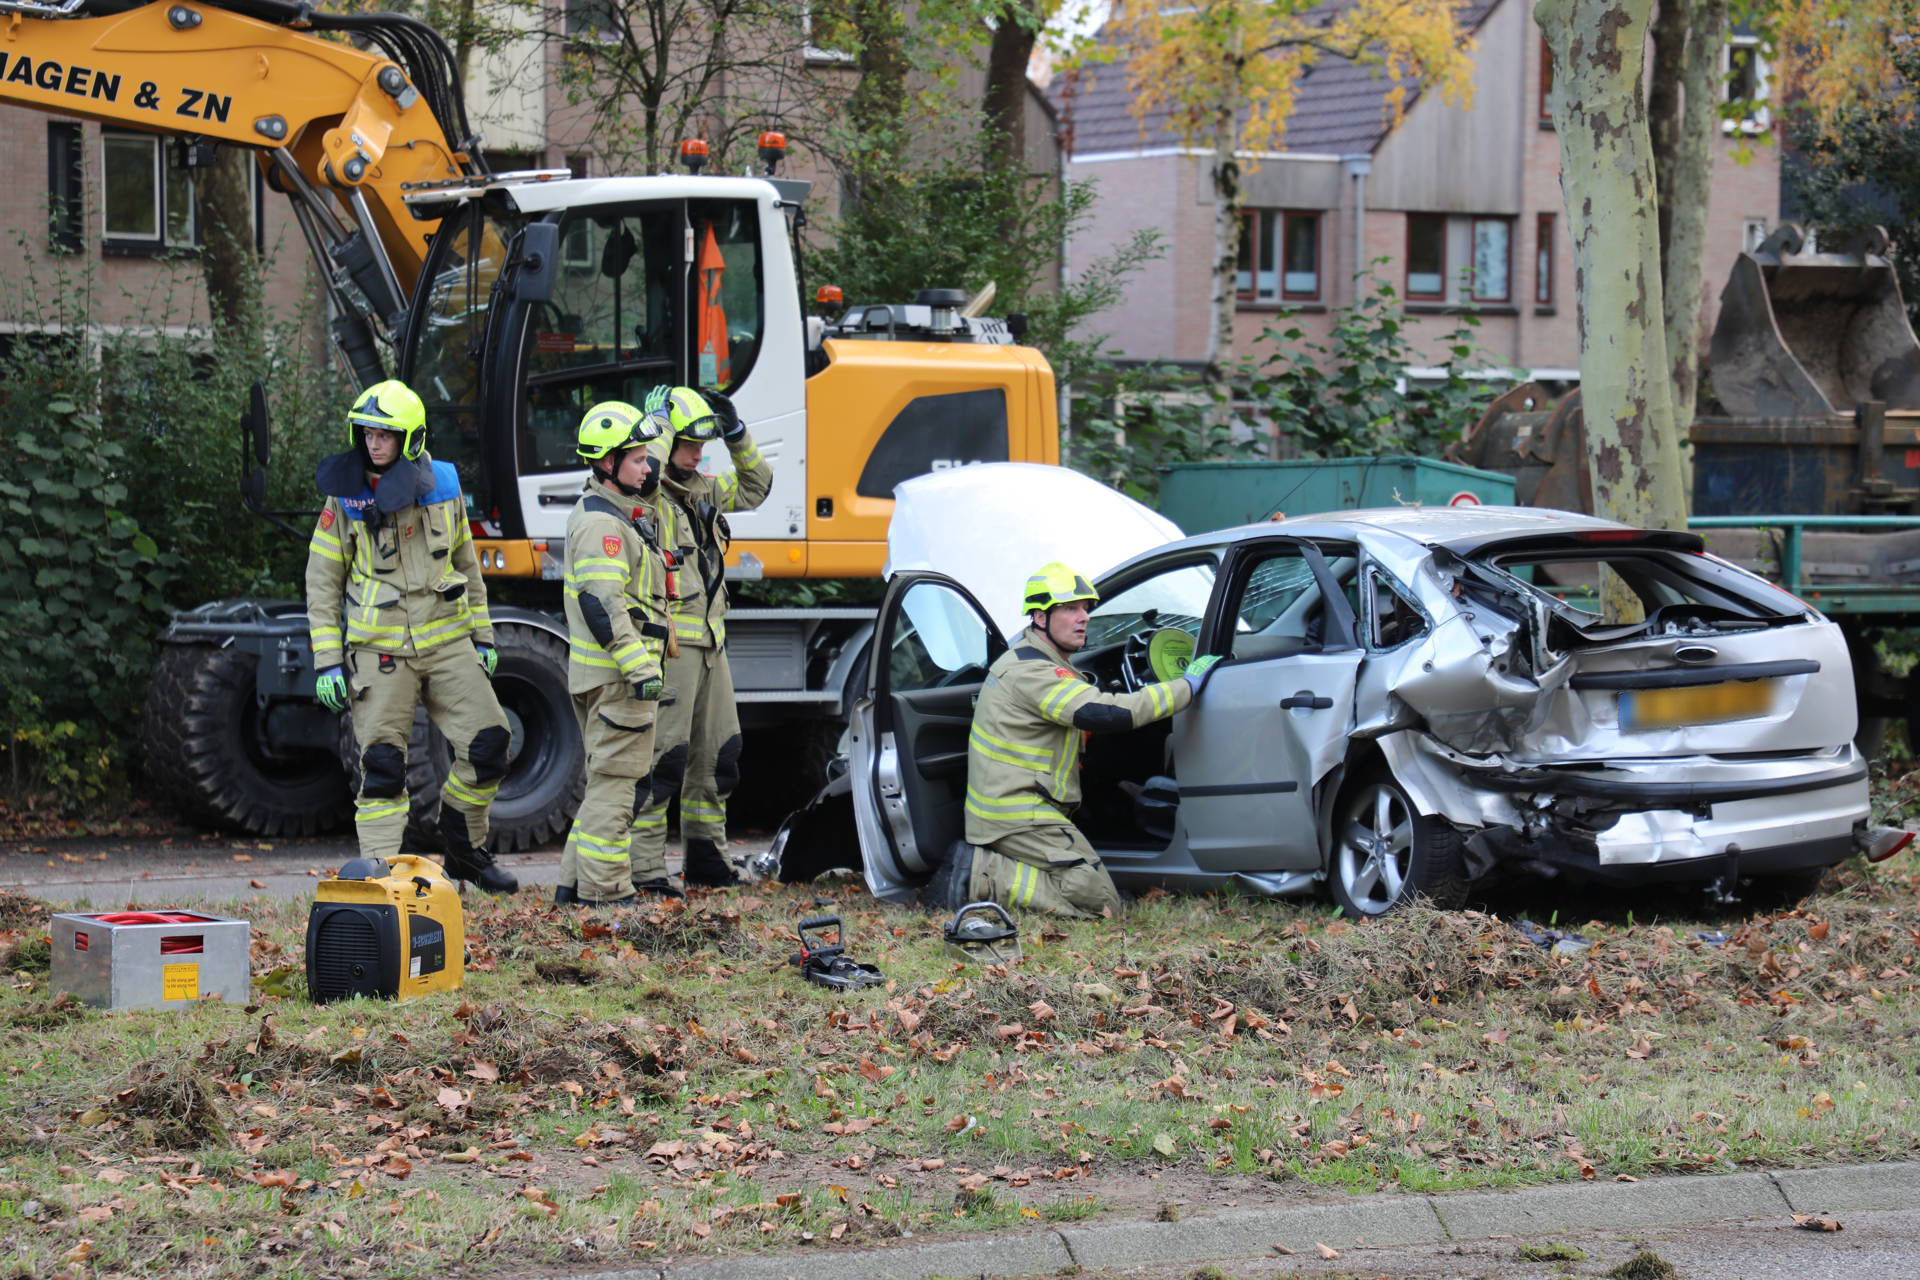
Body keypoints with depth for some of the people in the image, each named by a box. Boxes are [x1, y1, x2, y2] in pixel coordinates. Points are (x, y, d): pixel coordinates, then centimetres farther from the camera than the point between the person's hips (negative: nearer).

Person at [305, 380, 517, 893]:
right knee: (382, 766, -5)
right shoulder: (344, 499, -2)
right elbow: (322, 584, 2)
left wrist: (483, 637, 15)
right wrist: (327, 662, -4)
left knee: (488, 743, -3)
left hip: (447, 641, 3)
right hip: (379, 651, -3)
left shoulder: (444, 488, 6)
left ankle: (465, 850, 16)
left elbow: (468, 567, 17)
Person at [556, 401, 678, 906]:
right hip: (615, 674, -11)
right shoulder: (601, 523, -17)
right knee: (615, 778, -7)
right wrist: (639, 667, -28)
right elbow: (601, 603, -25)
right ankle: (605, 892, -5)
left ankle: (577, 882, 21)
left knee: (615, 778, 17)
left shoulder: (622, 510, 15)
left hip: (618, 672, 11)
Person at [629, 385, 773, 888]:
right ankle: (643, 862, -8)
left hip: (710, 640, 9)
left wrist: (737, 435, 15)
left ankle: (706, 858, 22)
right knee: (664, 754, -11)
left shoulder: (702, 491, 16)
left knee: (717, 754, 13)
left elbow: (755, 487, 28)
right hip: (669, 643, -9)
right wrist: (661, 419, -17)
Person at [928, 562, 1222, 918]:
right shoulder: (1032, 671, -17)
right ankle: (981, 876, -14)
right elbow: (1106, 714, -25)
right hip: (1018, 818, -11)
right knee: (1100, 901, -16)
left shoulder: (1032, 662, 18)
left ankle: (979, 865, 4)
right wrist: (1187, 687, -19)